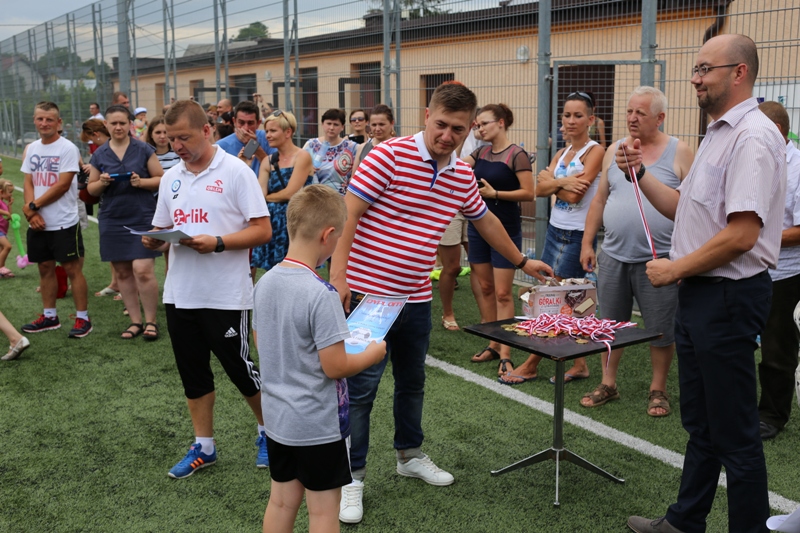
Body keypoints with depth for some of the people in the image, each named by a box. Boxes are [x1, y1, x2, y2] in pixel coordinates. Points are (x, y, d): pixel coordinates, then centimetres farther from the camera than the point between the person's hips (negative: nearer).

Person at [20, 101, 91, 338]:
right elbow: (28, 183, 8)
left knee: (72, 268, -2)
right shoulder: (32, 149, 10)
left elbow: (62, 185, -15)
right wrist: (32, 213, -7)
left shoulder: (68, 148, -10)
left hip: (64, 222, -6)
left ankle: (82, 318, 5)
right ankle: (49, 316, 25)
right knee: (45, 267, 13)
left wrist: (33, 206, -11)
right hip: (38, 223, 6)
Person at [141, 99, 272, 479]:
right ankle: (203, 447, 29)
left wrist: (217, 242, -25)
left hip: (226, 295, -6)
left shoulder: (235, 172, -9)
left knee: (239, 368, 6)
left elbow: (262, 231, -13)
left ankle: (268, 429, 30)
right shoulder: (171, 178, 10)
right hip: (180, 294, 6)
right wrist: (153, 240, -8)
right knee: (193, 374, 14)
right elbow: (162, 230, 15)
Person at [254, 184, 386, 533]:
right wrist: (373, 354, -5)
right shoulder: (321, 294, -25)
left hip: (276, 416, 7)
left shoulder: (264, 283, -2)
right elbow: (335, 366, -22)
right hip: (318, 424, -7)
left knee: (281, 501, 19)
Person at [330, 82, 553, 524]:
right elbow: (347, 214, -16)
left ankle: (409, 455, 39)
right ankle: (351, 477, 11)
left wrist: (522, 262, 32)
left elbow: (486, 221, 24)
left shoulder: (463, 176, 7)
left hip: (416, 297, 7)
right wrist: (338, 275, -23)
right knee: (361, 386, -2)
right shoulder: (390, 155, -13)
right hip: (367, 292, -6)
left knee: (412, 381, 19)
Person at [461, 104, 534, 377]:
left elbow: (529, 193, -14)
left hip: (505, 230, -7)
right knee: (485, 288, 11)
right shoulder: (480, 153, 9)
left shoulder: (517, 155, -10)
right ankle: (493, 344, 21)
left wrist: (495, 193, -20)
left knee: (502, 293, -5)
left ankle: (505, 354, -1)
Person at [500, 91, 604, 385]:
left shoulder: (594, 151, -9)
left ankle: (532, 364, 9)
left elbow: (574, 195, -18)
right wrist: (562, 182, -17)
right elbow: (539, 190, 0)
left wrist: (550, 180, -4)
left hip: (576, 235, -7)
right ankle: (578, 364, 21)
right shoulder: (562, 153, 13)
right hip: (554, 229, 8)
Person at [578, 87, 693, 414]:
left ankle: (658, 390, 23)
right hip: (613, 256, 4)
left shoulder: (679, 153, -4)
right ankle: (608, 384, 26)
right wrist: (587, 243, 8)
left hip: (659, 259, -4)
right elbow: (600, 200, 13)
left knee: (661, 329, 6)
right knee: (610, 325, 12)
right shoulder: (614, 151, 9)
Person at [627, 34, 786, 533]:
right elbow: (685, 207, 19)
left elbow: (742, 234, -25)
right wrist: (640, 173, 7)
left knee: (735, 432, 2)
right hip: (700, 292, 10)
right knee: (700, 422, 20)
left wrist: (675, 269, -15)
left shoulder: (753, 136, -17)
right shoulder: (719, 134, 15)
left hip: (729, 296, -10)